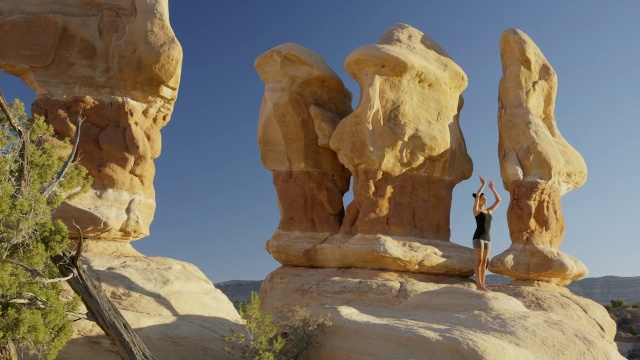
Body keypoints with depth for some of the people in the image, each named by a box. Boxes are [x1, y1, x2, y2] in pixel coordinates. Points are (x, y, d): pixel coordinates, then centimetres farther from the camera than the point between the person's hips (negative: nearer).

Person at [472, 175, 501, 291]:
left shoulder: (489, 211, 19)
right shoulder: (476, 210, -1)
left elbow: (498, 200, 20)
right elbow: (477, 195, -17)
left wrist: (492, 188, 17)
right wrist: (483, 184, -8)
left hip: (487, 238, 7)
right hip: (478, 238, -7)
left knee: (484, 262, 4)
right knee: (479, 261, -10)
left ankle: (482, 284, 5)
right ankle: (479, 284, -12)